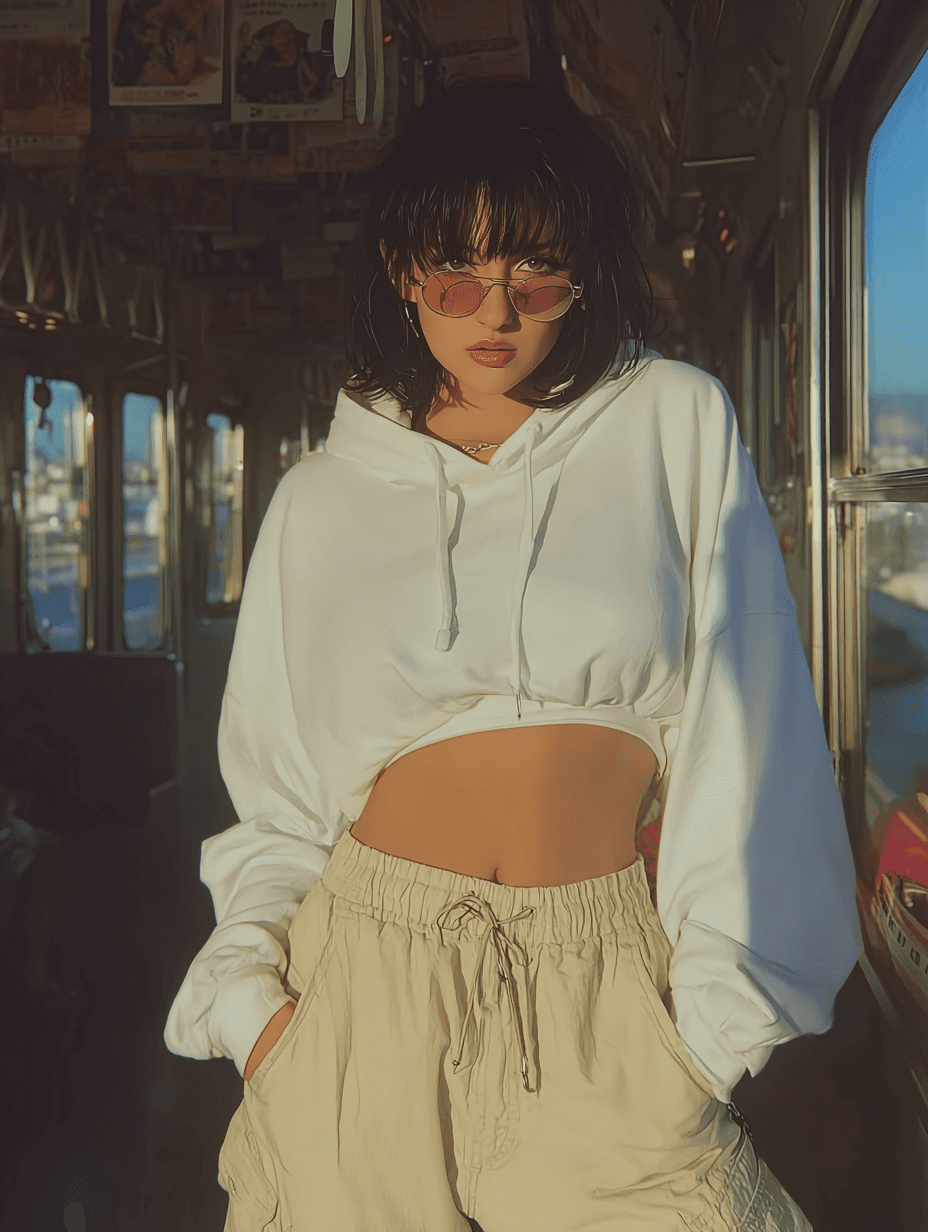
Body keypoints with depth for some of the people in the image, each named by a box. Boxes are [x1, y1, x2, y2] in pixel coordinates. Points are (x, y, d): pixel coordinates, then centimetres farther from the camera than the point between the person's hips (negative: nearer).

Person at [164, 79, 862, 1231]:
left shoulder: (675, 425, 2)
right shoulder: (321, 499, 8)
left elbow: (736, 727, -1)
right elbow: (274, 792, 11)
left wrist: (719, 1011, -3)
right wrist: (253, 991, -2)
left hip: (601, 1001, -1)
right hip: (364, 977, 2)